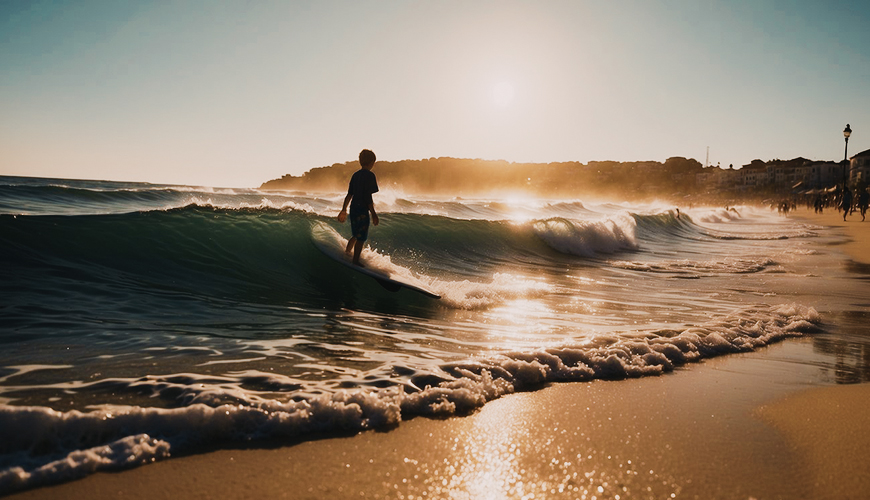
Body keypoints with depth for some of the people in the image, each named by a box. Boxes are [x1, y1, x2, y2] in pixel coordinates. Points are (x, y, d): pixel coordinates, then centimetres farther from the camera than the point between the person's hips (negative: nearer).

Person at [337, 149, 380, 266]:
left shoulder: (355, 175, 10)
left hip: (353, 208, 8)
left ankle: (346, 253, 32)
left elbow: (349, 194, 12)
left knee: (356, 235, 24)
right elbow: (368, 196, -18)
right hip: (362, 209, -8)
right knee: (361, 237, 2)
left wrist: (344, 210, 18)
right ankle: (355, 261, 6)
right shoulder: (370, 175, -13)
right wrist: (373, 213, -16)